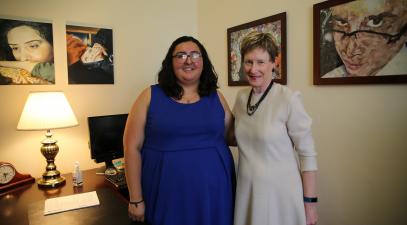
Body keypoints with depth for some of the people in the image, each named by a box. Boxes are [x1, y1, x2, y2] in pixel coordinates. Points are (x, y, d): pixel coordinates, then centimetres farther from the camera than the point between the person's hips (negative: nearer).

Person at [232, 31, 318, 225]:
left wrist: (310, 202, -11)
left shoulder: (288, 99, -16)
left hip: (280, 193, -5)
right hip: (246, 190, 5)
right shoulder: (241, 96, 1)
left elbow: (307, 154, -12)